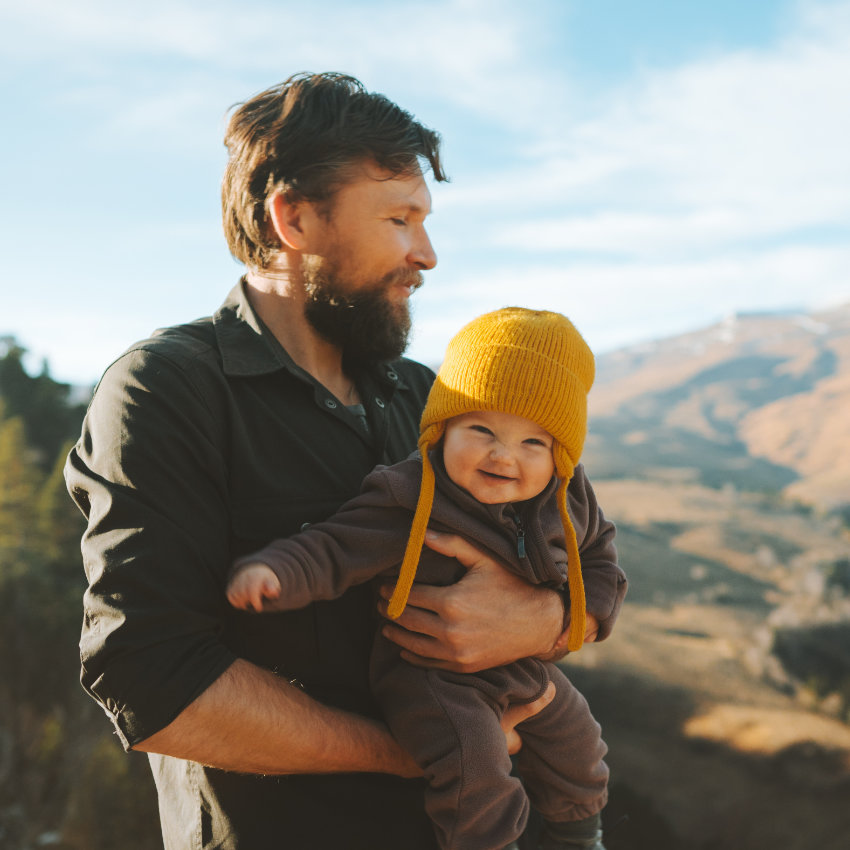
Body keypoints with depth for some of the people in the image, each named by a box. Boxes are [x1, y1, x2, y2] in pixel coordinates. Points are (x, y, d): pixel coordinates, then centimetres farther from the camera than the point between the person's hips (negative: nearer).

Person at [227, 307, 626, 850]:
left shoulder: (567, 500, -8)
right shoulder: (409, 505, -27)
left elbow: (597, 547, 12)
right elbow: (334, 550, -28)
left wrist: (591, 609, -1)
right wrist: (273, 571, -46)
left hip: (525, 664, 7)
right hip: (430, 672, -6)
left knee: (574, 737, 23)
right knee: (474, 756, -30)